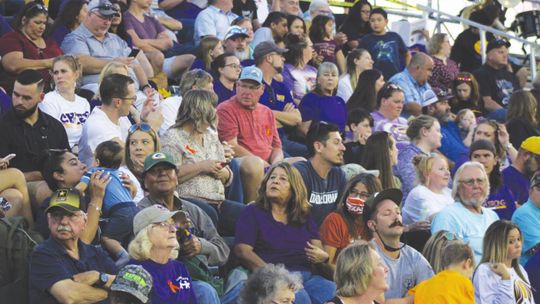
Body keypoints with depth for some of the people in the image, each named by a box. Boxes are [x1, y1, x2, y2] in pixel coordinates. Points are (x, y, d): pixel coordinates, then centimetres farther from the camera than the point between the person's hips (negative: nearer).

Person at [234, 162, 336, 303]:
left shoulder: (305, 217, 25)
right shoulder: (252, 212, 12)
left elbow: (321, 252, 17)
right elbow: (242, 251, -2)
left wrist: (322, 257, -10)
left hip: (307, 275, 4)